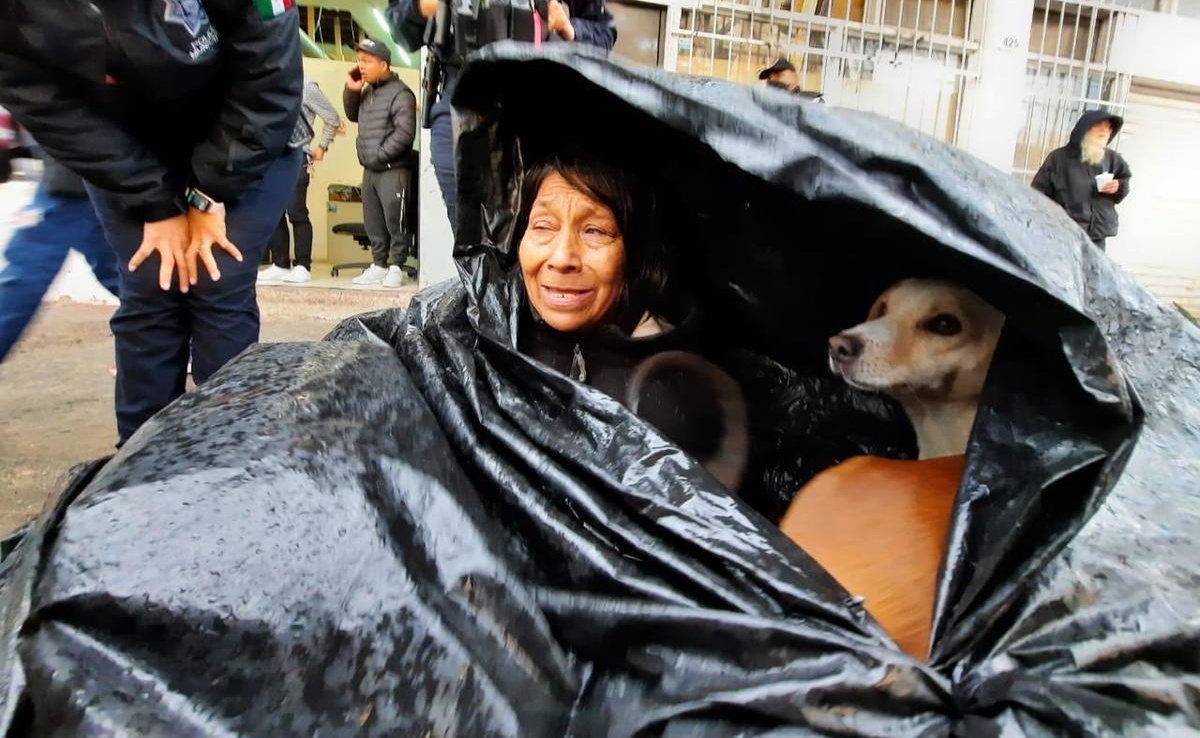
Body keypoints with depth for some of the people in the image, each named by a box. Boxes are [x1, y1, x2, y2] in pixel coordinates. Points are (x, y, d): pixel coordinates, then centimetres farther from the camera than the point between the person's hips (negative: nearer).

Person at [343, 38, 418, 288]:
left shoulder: (400, 93, -10)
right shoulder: (367, 92, 14)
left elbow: (405, 133, -18)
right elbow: (353, 116, 27)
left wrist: (380, 155, -15)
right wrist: (351, 90, 11)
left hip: (393, 169, -8)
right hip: (369, 170, 8)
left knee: (395, 220, -5)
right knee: (373, 222, 11)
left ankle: (396, 267, 5)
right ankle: (379, 265, 20)